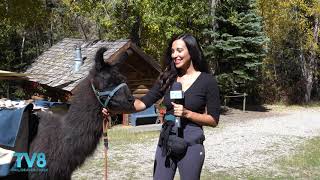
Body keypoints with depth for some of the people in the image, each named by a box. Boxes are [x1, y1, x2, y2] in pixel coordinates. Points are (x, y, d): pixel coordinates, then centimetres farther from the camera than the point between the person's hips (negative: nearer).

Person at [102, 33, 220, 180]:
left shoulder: (207, 81, -7)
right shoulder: (168, 78, 5)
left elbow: (213, 120, -6)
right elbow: (144, 102, -3)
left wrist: (187, 113, -20)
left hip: (191, 144, -3)